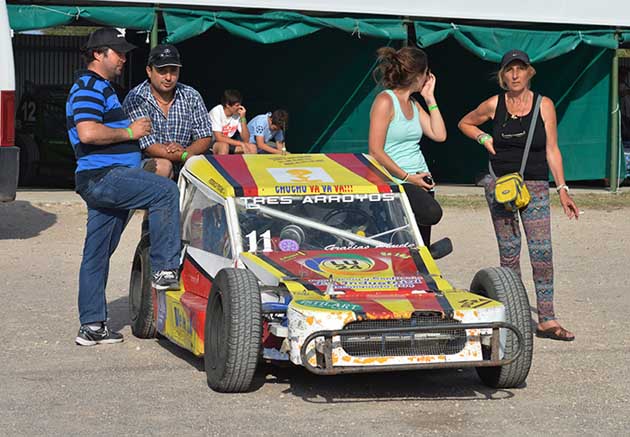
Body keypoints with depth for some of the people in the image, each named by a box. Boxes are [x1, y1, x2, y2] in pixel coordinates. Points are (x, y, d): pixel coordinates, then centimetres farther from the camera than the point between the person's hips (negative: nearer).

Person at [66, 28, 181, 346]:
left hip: (102, 181, 11)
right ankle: (164, 269, -21)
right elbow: (88, 132, -24)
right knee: (165, 191, -23)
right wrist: (129, 132, -14)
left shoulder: (101, 88, 26)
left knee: (96, 254, 10)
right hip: (104, 176, -11)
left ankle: (91, 326, 12)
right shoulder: (89, 87, -9)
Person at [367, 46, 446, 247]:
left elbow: (439, 135, 11)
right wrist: (407, 177, -15)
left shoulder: (413, 104, 18)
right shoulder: (385, 101, -7)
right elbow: (376, 152, -13)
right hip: (396, 183, -8)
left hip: (421, 181, 8)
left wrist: (430, 98, 12)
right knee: (431, 212, -34)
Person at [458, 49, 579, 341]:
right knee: (509, 252, 3)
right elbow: (464, 123, 21)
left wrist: (562, 190, 0)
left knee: (542, 252, -8)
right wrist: (484, 139, 3)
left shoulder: (544, 105, 1)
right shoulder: (494, 105, 2)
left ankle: (546, 320, -8)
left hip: (535, 187, -1)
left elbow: (552, 151, 3)